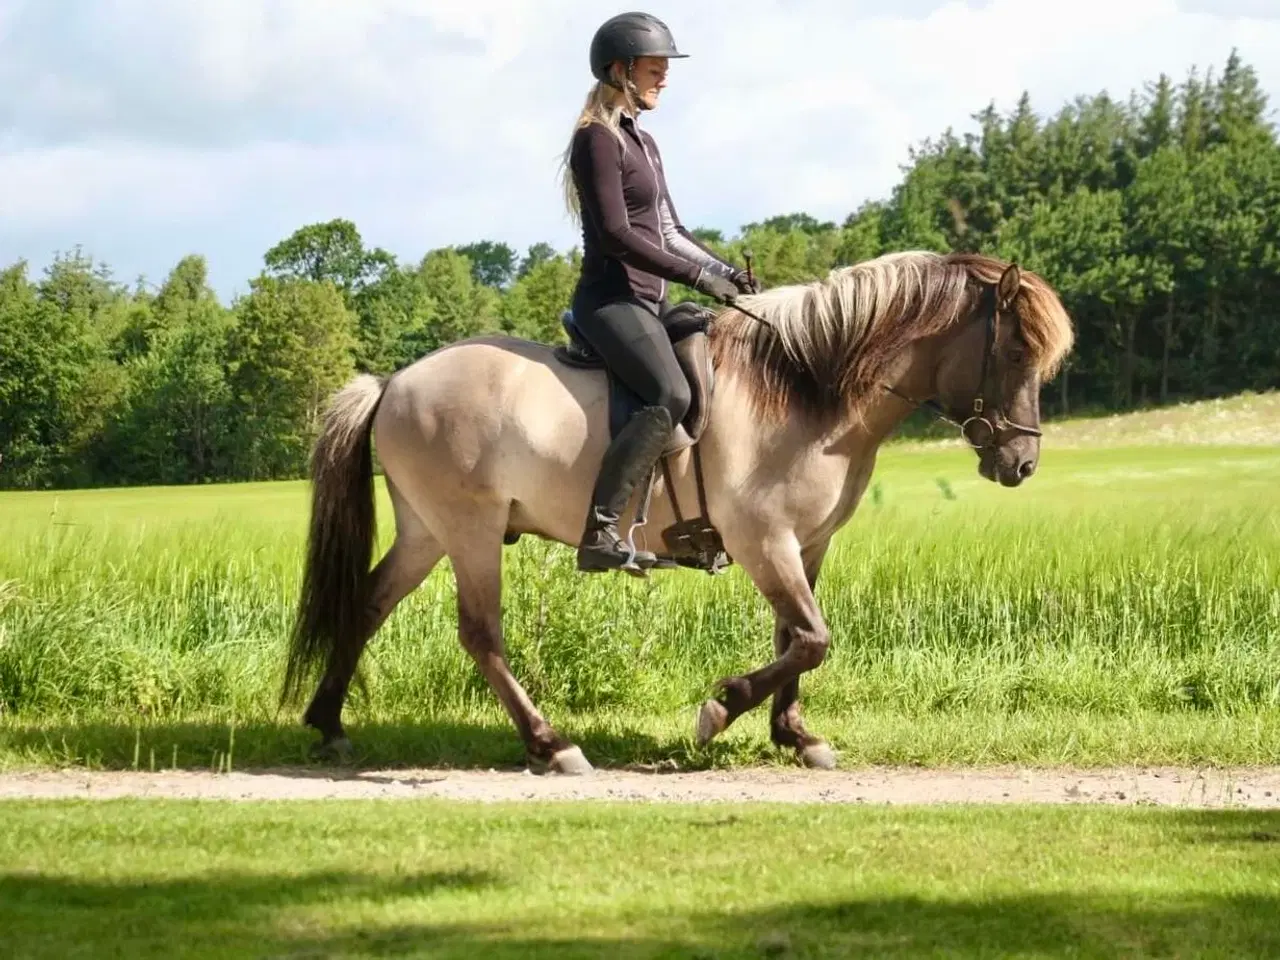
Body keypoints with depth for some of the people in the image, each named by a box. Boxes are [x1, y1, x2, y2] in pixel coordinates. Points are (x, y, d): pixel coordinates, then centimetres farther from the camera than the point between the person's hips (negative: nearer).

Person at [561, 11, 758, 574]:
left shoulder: (642, 142, 19)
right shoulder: (599, 139, -9)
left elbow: (670, 230, 23)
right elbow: (616, 234, -18)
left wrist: (726, 271, 7)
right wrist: (698, 276, -19)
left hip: (650, 300, 10)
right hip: (612, 299, -10)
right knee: (672, 396, -30)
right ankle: (598, 534, -33)